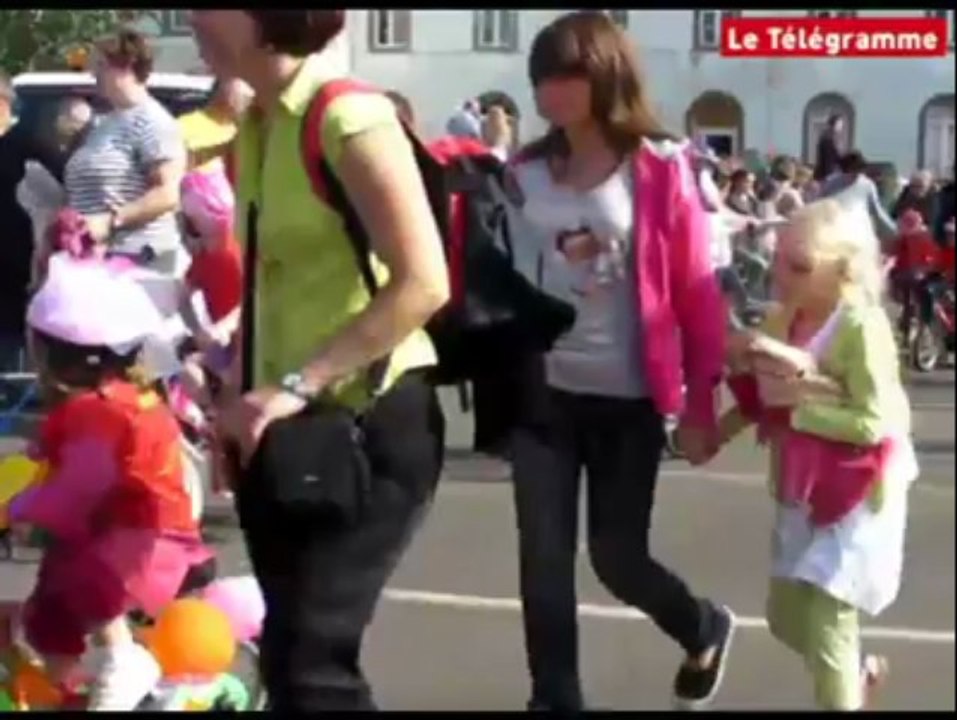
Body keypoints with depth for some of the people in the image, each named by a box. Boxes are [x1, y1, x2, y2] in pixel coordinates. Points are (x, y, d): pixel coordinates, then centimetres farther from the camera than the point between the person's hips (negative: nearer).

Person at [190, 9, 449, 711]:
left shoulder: (350, 118, -14)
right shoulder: (257, 126, 10)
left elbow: (424, 283, -21)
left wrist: (297, 383, -22)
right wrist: (246, 391, 6)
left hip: (368, 424, -8)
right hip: (282, 430, 8)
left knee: (311, 664, -13)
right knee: (288, 660, 12)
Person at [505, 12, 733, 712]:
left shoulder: (660, 171, -8)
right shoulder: (524, 173, 1)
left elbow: (696, 290, -5)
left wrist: (700, 401, -4)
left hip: (627, 400, -3)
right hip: (544, 394, 3)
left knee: (617, 558, 5)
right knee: (543, 560, 1)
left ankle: (704, 629, 37)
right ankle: (556, 701, 16)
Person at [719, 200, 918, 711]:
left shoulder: (862, 327, -22)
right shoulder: (784, 321, -1)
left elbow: (875, 423, -25)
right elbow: (761, 398, 7)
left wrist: (798, 403, -24)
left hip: (854, 497, -7)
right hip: (800, 493, 7)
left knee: (825, 623, -3)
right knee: (786, 616, 17)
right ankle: (858, 671, 43)